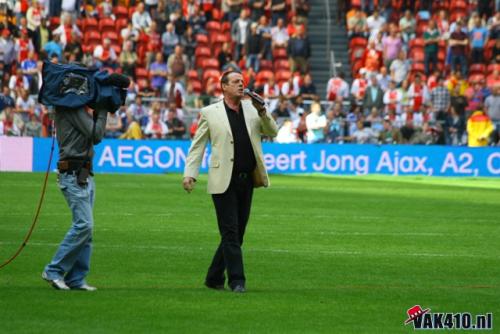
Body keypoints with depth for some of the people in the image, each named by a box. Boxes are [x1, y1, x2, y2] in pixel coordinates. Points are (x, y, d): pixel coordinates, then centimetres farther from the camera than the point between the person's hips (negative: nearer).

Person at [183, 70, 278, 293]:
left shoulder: (252, 109, 13)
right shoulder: (210, 113, 2)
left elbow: (272, 132, 9)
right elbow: (197, 146, 2)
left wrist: (262, 111, -6)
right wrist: (190, 174, -8)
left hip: (247, 181, 5)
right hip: (224, 182, -5)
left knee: (237, 233, 9)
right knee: (230, 233, -7)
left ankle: (214, 278, 20)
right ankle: (236, 280, -6)